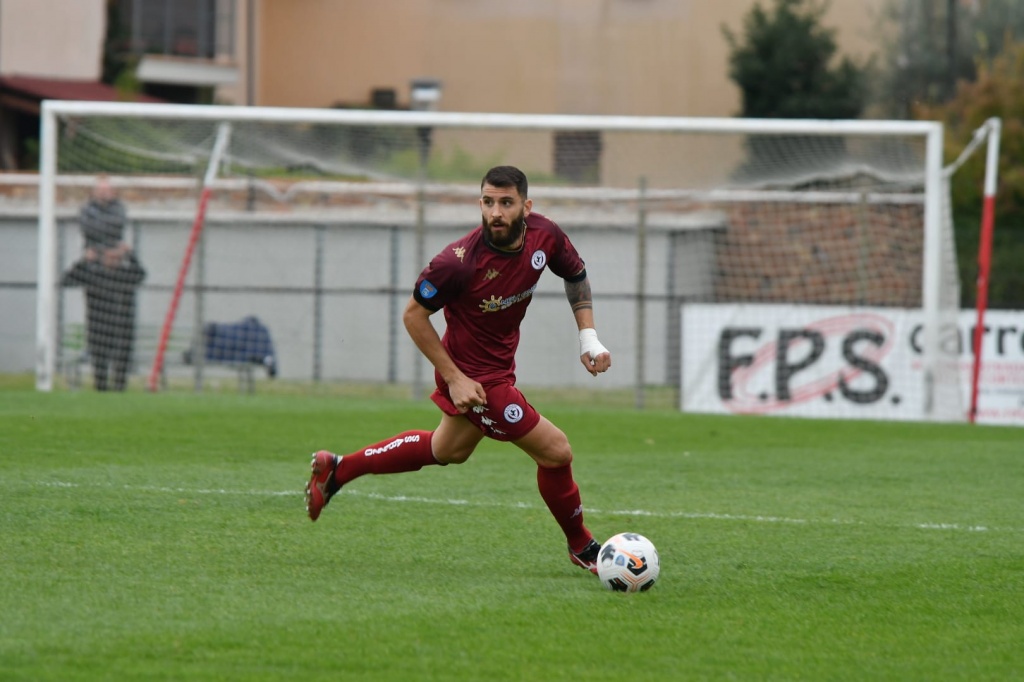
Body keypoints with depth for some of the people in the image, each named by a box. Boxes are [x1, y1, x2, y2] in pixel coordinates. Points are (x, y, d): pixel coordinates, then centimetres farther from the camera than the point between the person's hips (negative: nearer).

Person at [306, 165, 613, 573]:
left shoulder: (544, 235, -14)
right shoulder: (459, 262, -31)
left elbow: (576, 274, 8)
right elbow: (414, 315, -18)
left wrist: (588, 336, -2)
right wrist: (454, 378, -20)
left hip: (499, 363, 8)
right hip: (476, 377, -8)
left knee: (447, 451, 29)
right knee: (556, 451, -4)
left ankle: (337, 470, 43)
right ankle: (581, 547, 21)